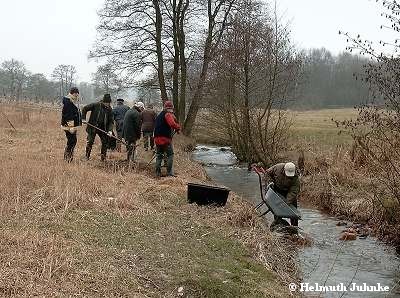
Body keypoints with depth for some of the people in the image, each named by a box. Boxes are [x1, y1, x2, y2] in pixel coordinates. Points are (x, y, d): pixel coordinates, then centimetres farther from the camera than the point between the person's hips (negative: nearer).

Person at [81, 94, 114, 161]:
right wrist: (83, 119, -7)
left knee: (105, 142, 3)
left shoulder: (109, 110, 2)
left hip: (103, 128, 4)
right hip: (93, 127, -4)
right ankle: (87, 157, 7)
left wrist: (110, 130, -12)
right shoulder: (96, 105, -8)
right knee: (90, 142, -5)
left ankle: (103, 158, 14)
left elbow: (110, 121, 2)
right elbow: (85, 109, -1)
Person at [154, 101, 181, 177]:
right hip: (165, 138, -7)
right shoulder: (168, 114, -7)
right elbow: (172, 124, -25)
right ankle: (169, 172, 0)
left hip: (157, 138, 7)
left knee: (159, 155, 14)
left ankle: (157, 173, 14)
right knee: (170, 155, 4)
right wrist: (178, 128, -7)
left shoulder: (159, 115, 21)